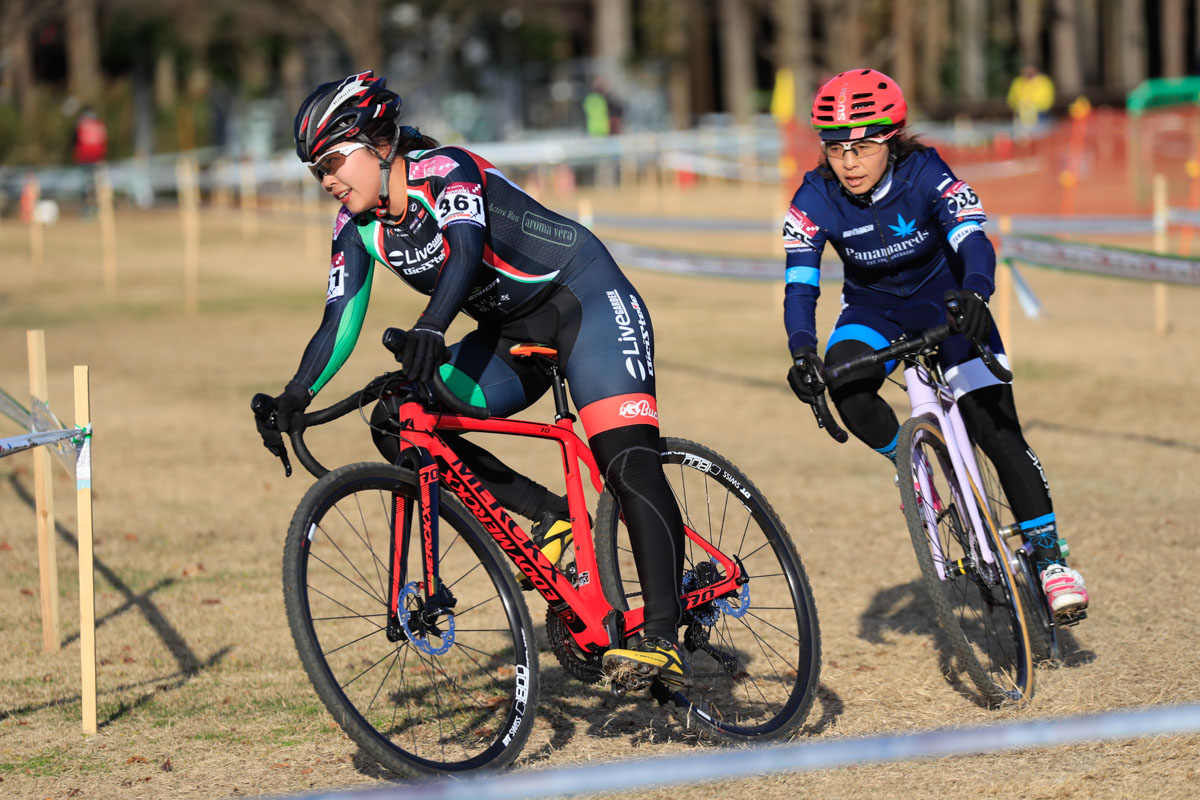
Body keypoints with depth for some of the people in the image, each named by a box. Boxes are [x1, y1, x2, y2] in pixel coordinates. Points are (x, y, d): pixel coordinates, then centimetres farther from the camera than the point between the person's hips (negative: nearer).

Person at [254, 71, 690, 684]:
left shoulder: (446, 172, -23)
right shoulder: (358, 226, -2)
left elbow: (466, 250, -41)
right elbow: (340, 322, -4)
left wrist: (430, 328, -58)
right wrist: (294, 398, -19)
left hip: (585, 299, -8)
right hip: (514, 332, 8)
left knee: (628, 464, -24)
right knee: (396, 424, -10)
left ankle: (663, 637, -28)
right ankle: (554, 518, -8)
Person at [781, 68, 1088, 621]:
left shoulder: (926, 175, -27)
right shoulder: (816, 198, -22)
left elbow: (973, 242, -40)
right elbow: (800, 285, -26)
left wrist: (974, 292, -62)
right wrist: (801, 348, -45)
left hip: (946, 301, -2)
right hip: (874, 307, 2)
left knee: (998, 432, -12)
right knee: (847, 389, -31)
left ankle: (1048, 556, 0)